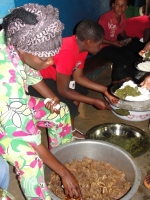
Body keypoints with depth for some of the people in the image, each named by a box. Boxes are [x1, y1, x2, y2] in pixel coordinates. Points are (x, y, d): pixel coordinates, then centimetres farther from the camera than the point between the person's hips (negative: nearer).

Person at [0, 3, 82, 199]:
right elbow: (29, 139, -34)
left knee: (61, 111, 5)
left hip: (16, 104, 7)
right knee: (28, 157, -29)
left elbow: (30, 71, 0)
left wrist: (51, 97, -13)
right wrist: (64, 173, -25)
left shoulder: (16, 38, -23)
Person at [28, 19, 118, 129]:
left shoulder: (81, 45, -5)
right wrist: (94, 101, -22)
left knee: (81, 89, 10)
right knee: (69, 109, -18)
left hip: (52, 75, 10)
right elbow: (63, 90, -27)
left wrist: (104, 90, -2)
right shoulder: (67, 53, -33)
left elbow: (78, 76, 3)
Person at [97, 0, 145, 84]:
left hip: (116, 42, 7)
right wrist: (112, 43, -26)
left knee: (131, 56, -12)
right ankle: (118, 82, -2)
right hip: (104, 46, -7)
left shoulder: (122, 16, -3)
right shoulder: (105, 18, -24)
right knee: (121, 60, -26)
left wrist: (126, 39, -6)